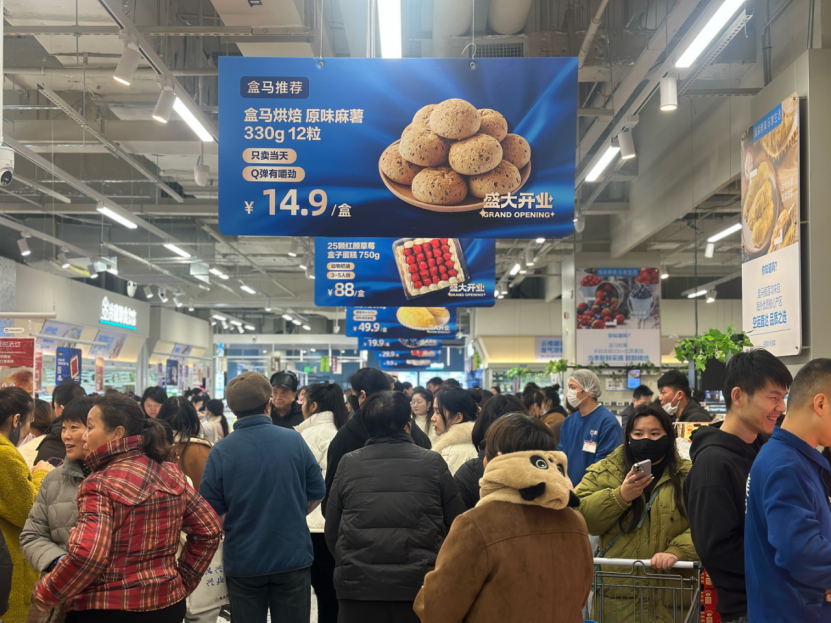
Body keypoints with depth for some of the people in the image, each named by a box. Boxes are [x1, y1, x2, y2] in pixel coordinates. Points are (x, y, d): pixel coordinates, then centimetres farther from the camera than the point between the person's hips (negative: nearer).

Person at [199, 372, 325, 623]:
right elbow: (316, 493, 1)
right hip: (293, 556, 1)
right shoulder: (294, 440, -8)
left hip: (243, 562, -1)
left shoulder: (221, 452, -12)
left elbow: (210, 510, -6)